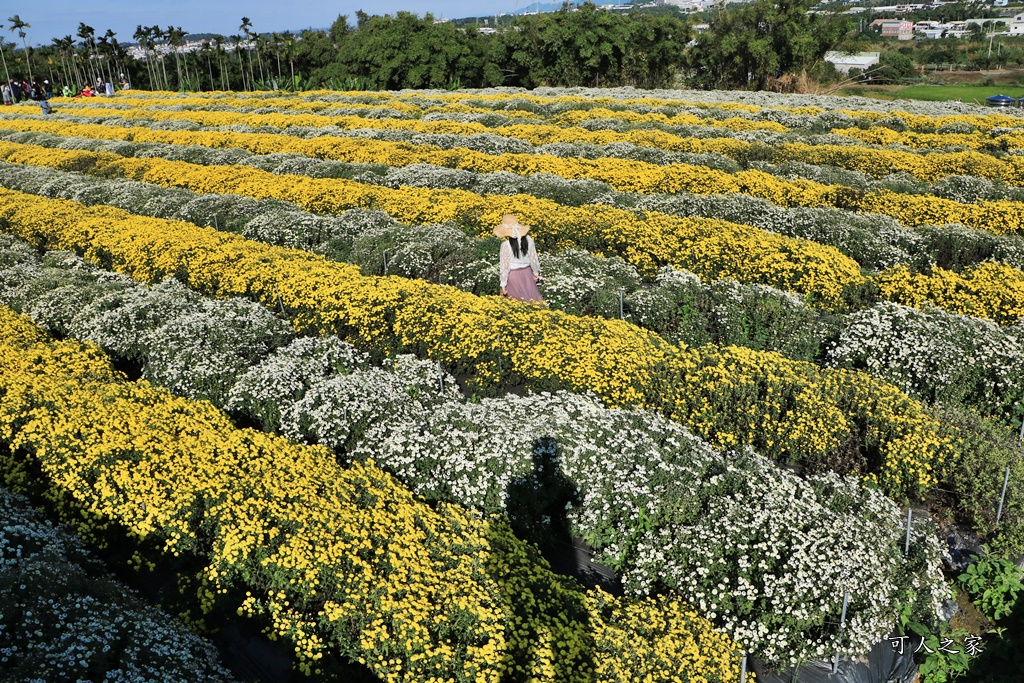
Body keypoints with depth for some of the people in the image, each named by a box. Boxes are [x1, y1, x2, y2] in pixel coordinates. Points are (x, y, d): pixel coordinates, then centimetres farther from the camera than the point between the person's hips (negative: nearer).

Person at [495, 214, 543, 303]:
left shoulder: (506, 245, -22)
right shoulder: (528, 240, -9)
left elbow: (505, 266, -17)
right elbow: (533, 258, 2)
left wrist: (503, 284, -8)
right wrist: (536, 273, 18)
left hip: (512, 275, -4)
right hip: (527, 272, 4)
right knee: (532, 297, 17)